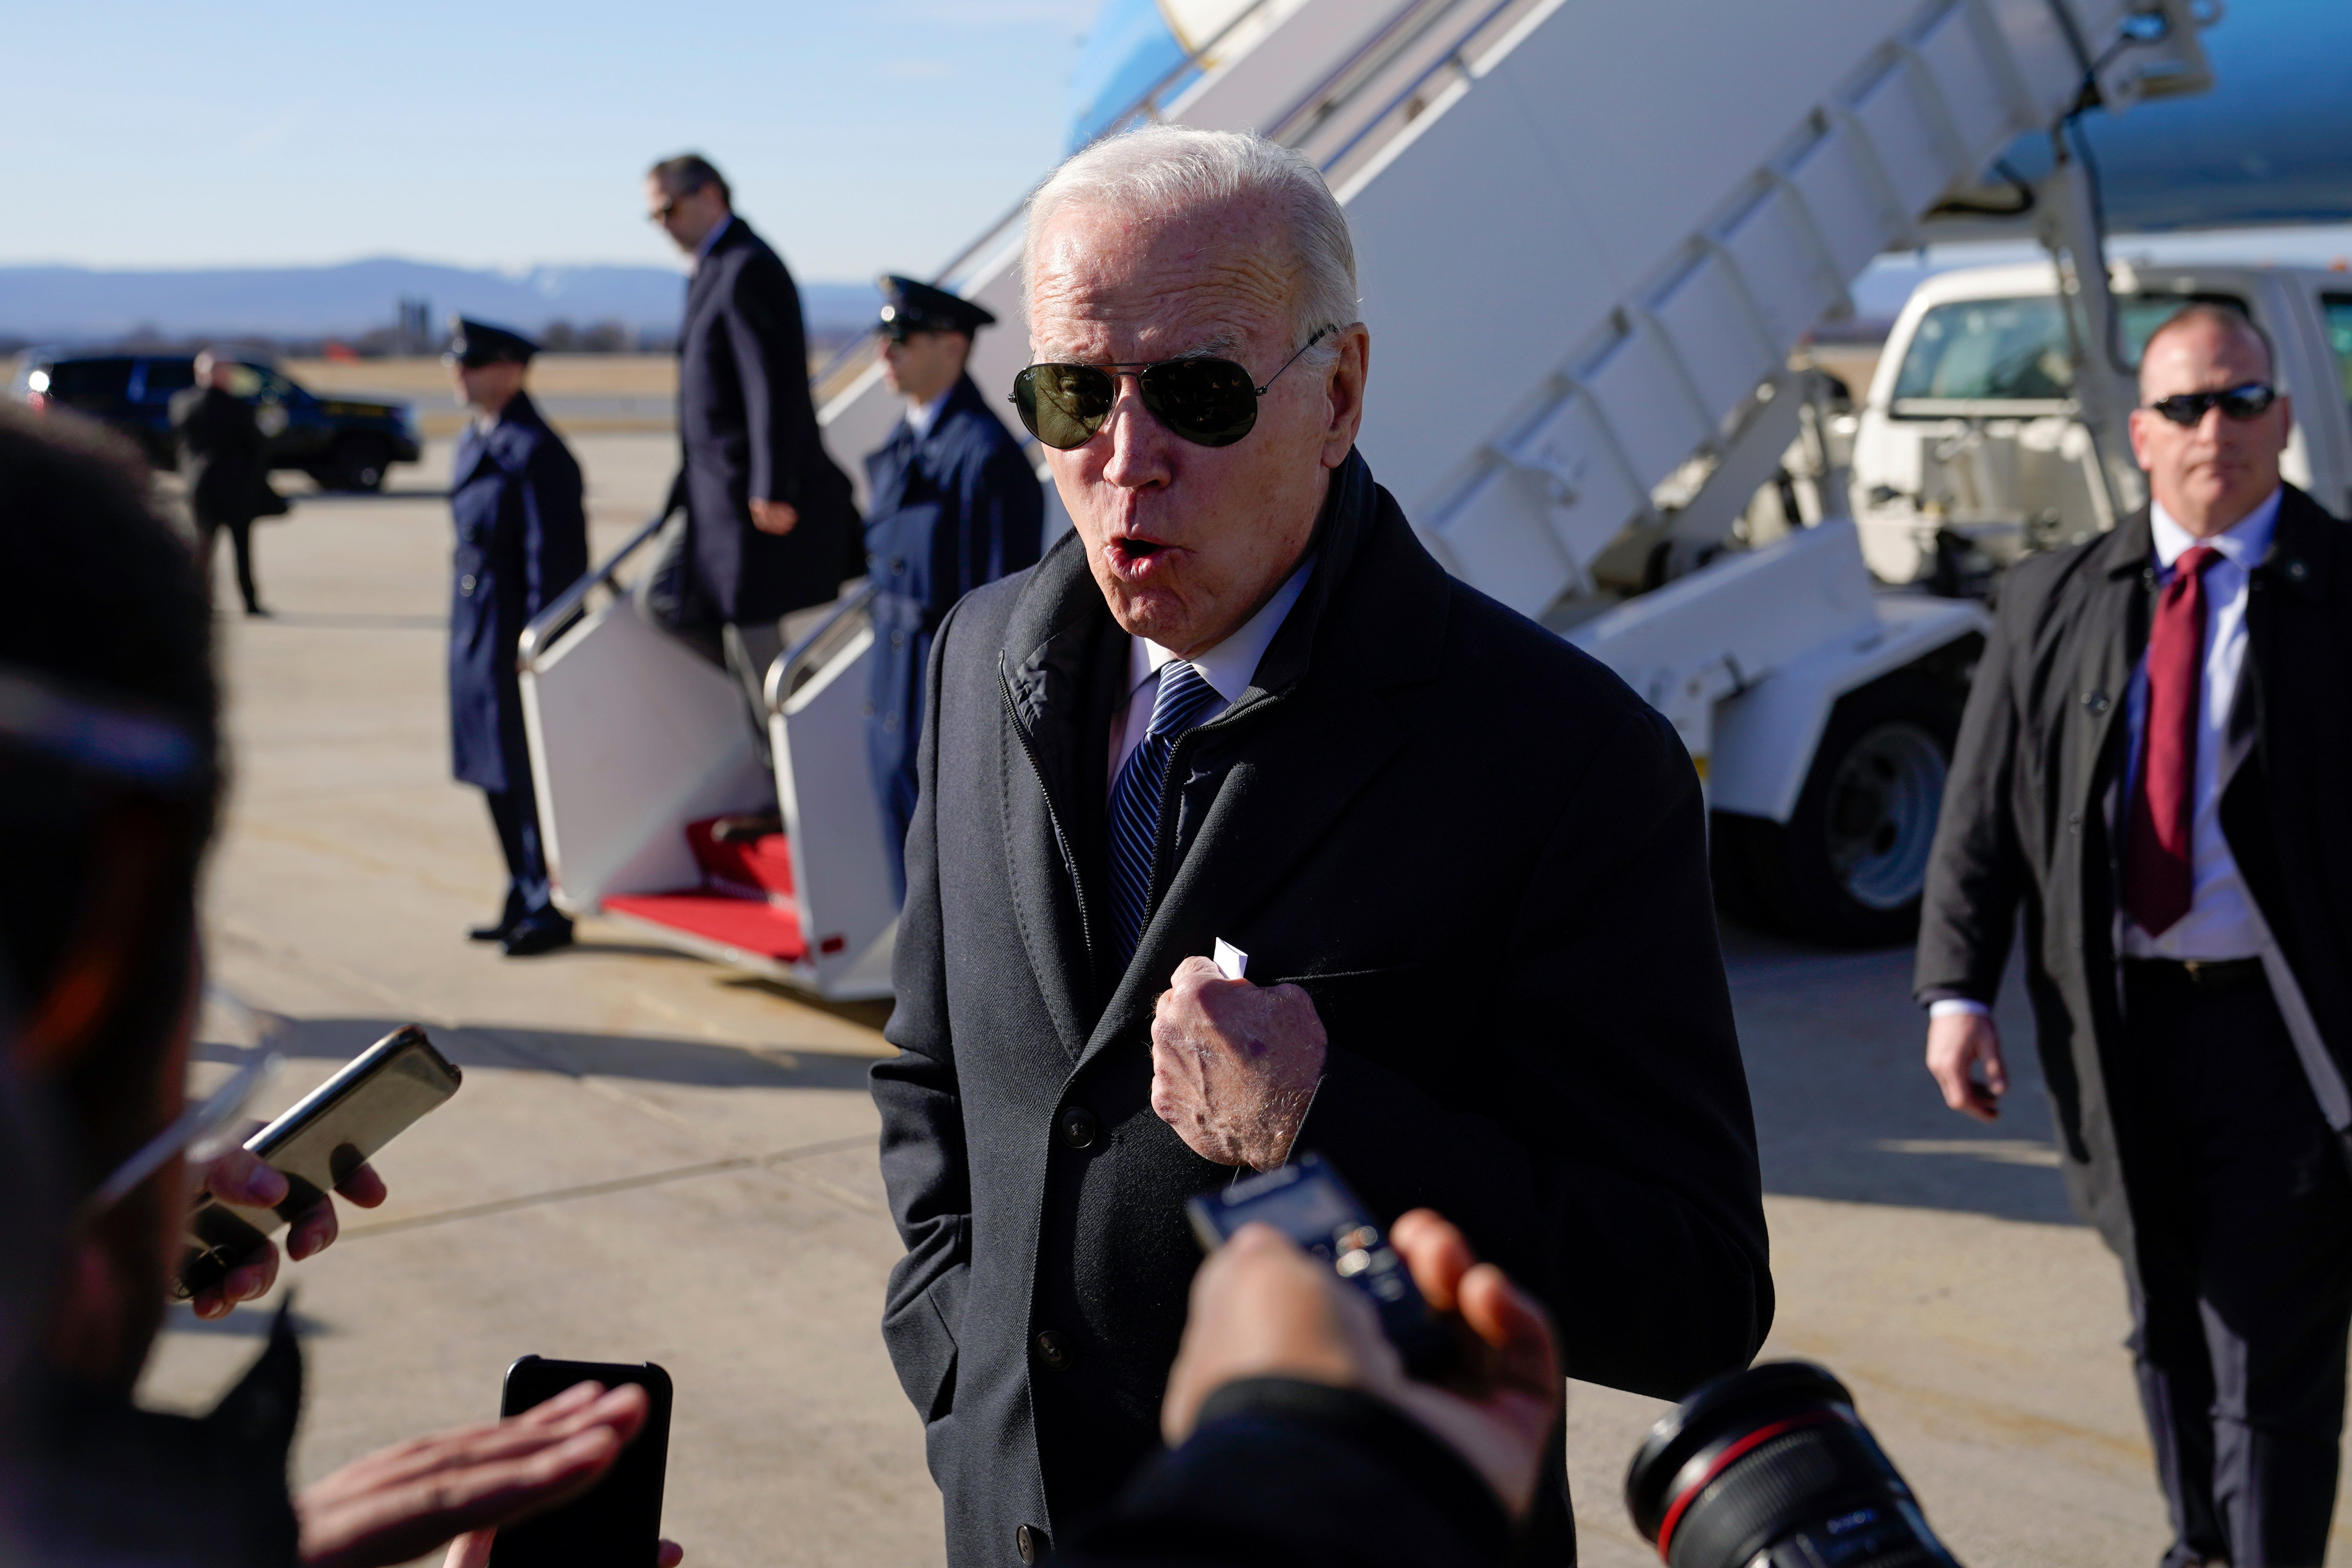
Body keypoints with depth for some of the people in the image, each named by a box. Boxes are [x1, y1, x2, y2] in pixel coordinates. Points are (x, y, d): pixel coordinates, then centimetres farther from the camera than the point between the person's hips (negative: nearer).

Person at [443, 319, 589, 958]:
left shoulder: (535, 452, -17)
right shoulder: (474, 441, 11)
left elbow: (552, 559, -18)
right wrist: (463, 631, 17)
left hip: (515, 641, -9)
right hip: (475, 637, 9)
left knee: (528, 779, -2)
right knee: (497, 776, 15)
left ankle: (550, 912, 9)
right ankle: (525, 903, 26)